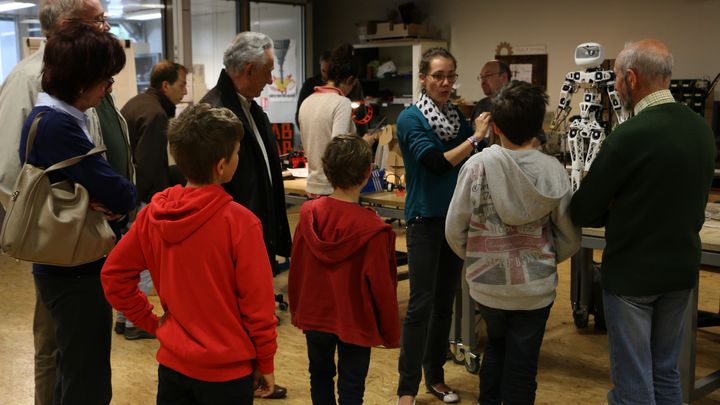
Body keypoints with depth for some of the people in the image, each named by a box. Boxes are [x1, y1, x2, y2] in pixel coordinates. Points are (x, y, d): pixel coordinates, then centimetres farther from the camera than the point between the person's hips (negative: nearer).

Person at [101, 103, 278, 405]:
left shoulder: (153, 214, -5)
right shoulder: (239, 222, -20)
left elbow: (113, 274, 2)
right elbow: (258, 301, -15)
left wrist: (150, 321, 7)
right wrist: (266, 362, -3)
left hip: (172, 362, 5)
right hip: (227, 369, -4)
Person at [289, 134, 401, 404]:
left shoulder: (309, 214, -10)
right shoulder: (372, 229, -23)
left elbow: (296, 269, 0)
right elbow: (382, 286, -17)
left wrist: (297, 311, 15)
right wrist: (391, 332, -2)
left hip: (314, 316, 4)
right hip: (354, 321, -4)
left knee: (320, 374, 22)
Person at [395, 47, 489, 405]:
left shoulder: (459, 117, 8)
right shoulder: (411, 118, -8)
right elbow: (438, 162, -19)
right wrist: (476, 137, -15)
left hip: (457, 219, 5)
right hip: (426, 220, -5)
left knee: (445, 303, 12)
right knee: (421, 305, -7)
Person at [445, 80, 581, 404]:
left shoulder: (477, 166, -13)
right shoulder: (553, 170, -11)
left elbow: (454, 231, -8)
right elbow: (570, 238, -4)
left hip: (486, 283, 1)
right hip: (535, 286, -1)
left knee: (496, 345, 27)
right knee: (522, 364, 13)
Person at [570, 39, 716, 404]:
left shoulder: (630, 136, -21)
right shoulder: (702, 128, 2)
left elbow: (582, 212, -16)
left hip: (632, 273, -7)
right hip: (681, 268, 7)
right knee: (666, 373, 19)